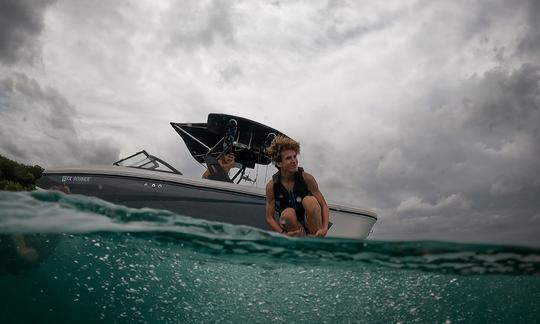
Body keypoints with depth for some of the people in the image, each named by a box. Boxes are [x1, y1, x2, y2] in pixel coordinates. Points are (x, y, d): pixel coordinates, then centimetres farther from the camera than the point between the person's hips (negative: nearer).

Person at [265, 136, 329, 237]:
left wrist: (325, 228, -23)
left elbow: (324, 206, -6)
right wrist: (283, 233, -22)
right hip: (294, 231, 0)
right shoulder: (272, 186, -9)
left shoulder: (307, 178, -10)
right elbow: (269, 217, -5)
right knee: (287, 214, -32)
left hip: (312, 225, 0)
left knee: (310, 201, -28)